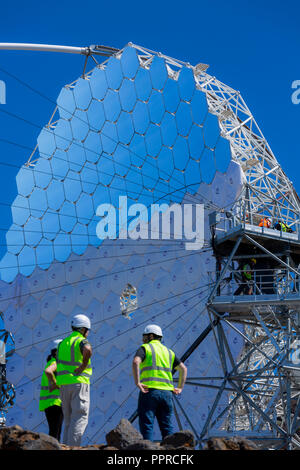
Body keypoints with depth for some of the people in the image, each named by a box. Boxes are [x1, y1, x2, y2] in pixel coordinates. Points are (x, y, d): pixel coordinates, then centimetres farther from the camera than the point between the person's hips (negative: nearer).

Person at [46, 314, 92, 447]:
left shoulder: (63, 343, 19)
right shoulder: (82, 341, -4)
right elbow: (88, 350, -29)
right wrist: (83, 367, -18)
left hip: (64, 385, 7)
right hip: (78, 382, -7)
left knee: (69, 419, 12)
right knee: (80, 417, -8)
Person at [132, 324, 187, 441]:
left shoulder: (145, 348, 4)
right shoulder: (168, 351, 22)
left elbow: (135, 362, -16)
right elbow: (183, 368, 19)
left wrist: (137, 383, -16)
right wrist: (180, 388, 16)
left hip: (149, 391, -5)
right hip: (167, 392, 5)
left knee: (146, 425, -4)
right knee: (167, 426, 8)